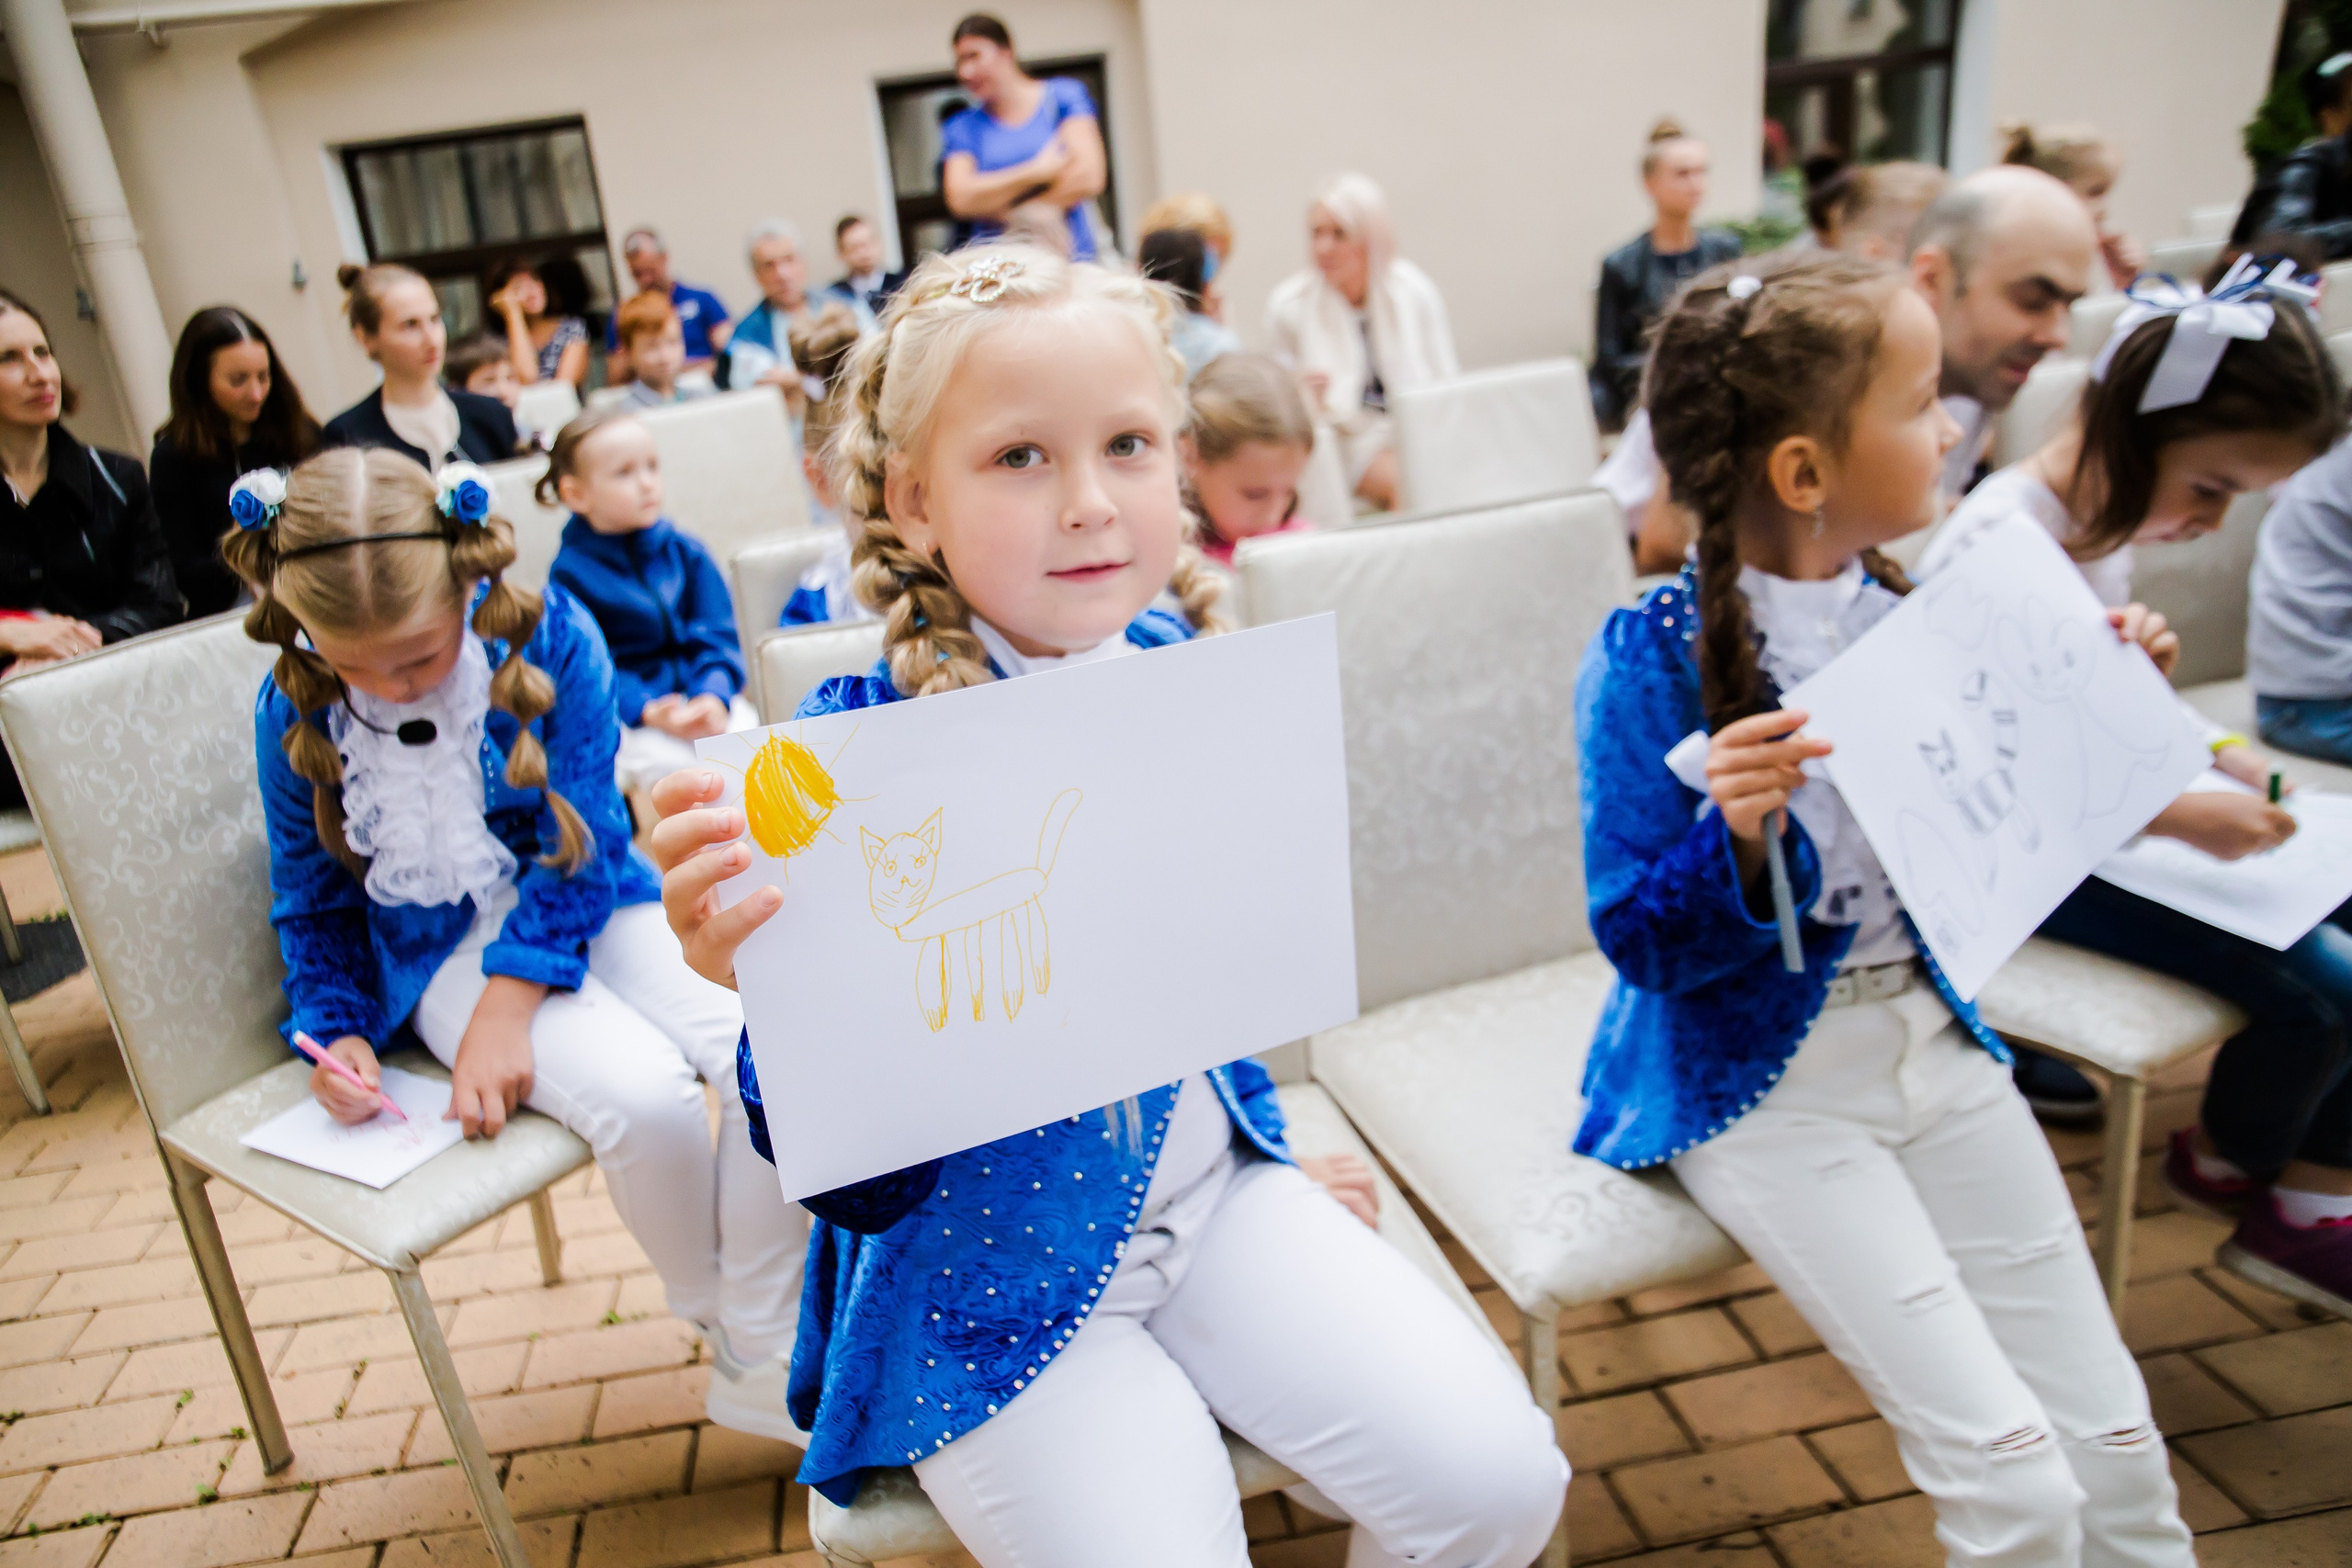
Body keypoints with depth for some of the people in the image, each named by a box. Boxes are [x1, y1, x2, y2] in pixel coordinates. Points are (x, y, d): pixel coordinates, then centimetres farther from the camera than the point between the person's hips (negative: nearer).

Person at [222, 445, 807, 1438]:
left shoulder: (549, 636, -13)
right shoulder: (298, 708, -6)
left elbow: (585, 842, -13)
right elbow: (313, 901, 8)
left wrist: (507, 1008, -22)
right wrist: (337, 1032, -8)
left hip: (583, 905, 1)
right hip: (445, 946, -1)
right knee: (643, 1095, -30)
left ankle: (763, 1365, -9)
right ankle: (715, 1319, -1)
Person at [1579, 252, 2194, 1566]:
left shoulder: (1909, 608, 0)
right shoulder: (1655, 658, -18)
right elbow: (1645, 947, -15)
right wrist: (1736, 838, -33)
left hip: (1933, 1033, 6)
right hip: (1764, 1083, -5)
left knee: (2117, 1445, 7)